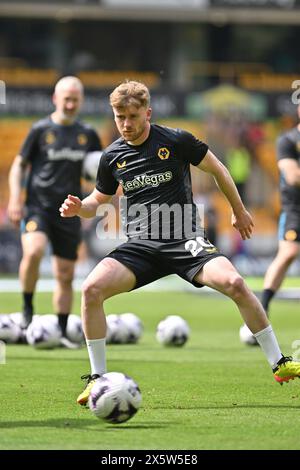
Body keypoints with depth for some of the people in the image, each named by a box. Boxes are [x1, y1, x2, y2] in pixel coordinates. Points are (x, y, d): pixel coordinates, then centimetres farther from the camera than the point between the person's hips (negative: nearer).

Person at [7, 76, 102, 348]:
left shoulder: (87, 134, 10)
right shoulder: (41, 130, 0)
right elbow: (19, 166, 5)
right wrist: (15, 200, -6)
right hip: (37, 205, -4)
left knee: (65, 275, 6)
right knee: (34, 251, -30)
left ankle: (62, 333, 16)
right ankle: (28, 309, -9)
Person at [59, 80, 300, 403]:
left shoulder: (176, 141, -4)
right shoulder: (112, 156, 6)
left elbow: (217, 169, 11)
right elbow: (99, 201, 21)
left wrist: (239, 211, 19)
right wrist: (78, 208, -2)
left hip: (186, 241, -3)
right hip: (140, 246, 3)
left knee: (235, 284, -26)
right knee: (91, 289, -23)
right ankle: (98, 377, -8)